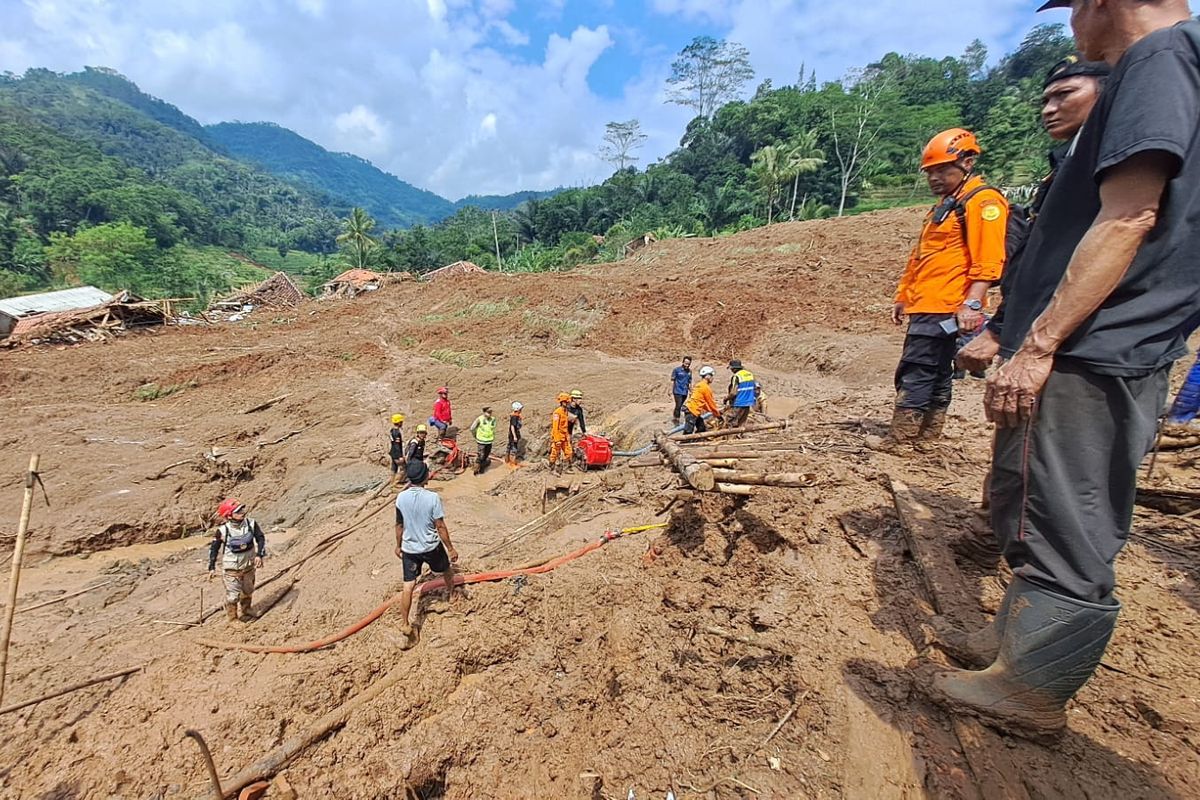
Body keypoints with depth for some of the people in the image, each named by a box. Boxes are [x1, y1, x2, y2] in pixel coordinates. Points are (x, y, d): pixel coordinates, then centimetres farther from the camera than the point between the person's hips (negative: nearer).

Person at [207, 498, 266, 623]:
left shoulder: (251, 524, -14)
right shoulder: (222, 530, -20)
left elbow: (261, 538, -2)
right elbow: (214, 548, -5)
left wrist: (259, 555, -13)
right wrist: (212, 567, -4)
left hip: (249, 565, 3)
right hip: (232, 568, -3)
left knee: (248, 591, 21)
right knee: (233, 595, 3)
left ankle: (247, 612, 44)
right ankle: (233, 619, 25)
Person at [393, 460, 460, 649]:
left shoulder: (401, 497, -10)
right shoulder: (432, 497, -23)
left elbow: (399, 524, 3)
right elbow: (440, 526, -18)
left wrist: (398, 545, 18)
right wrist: (450, 548, -7)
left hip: (409, 548, 2)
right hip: (431, 547, -2)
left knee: (408, 585, 6)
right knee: (447, 569, 26)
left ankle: (405, 624, 3)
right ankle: (451, 593, 50)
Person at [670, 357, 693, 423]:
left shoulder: (689, 371, 7)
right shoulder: (677, 369, -7)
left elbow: (689, 382, 15)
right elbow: (672, 380, -4)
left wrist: (690, 391, 17)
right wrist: (671, 390, -8)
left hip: (685, 392, 5)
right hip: (678, 391, -5)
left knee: (679, 406, 11)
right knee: (678, 405, -12)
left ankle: (674, 416, 25)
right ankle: (676, 420, -4)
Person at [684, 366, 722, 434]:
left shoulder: (699, 384, 17)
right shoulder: (706, 387, -11)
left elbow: (704, 402, 22)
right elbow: (711, 403, -5)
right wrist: (718, 414, 8)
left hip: (690, 408, 10)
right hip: (692, 410, -10)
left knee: (702, 429, 15)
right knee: (688, 432, -10)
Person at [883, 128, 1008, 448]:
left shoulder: (982, 201, -7)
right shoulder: (945, 204, 24)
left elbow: (987, 261, -18)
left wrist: (972, 304, -27)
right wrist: (904, 296, 23)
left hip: (942, 308, -10)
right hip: (926, 305, 10)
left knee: (914, 373, -12)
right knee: (936, 375, 14)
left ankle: (901, 439, -7)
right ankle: (928, 436, 22)